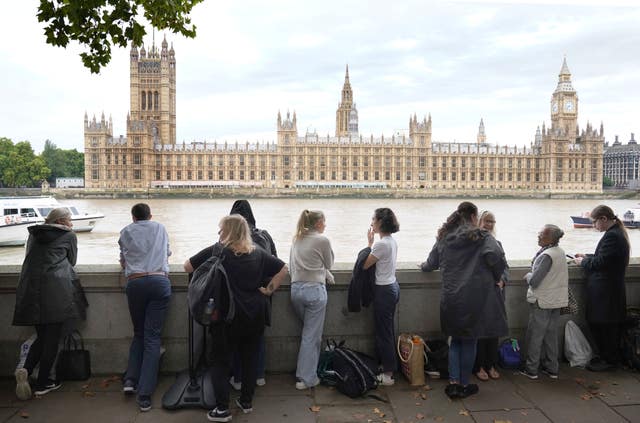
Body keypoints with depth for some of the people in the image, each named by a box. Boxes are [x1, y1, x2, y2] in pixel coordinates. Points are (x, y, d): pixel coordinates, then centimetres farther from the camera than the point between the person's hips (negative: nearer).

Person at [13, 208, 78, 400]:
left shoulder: (34, 234, 20)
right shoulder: (69, 236, 7)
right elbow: (71, 261, 15)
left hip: (29, 289, 5)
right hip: (55, 288, -5)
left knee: (41, 336, 16)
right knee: (52, 337, 3)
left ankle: (25, 370, -5)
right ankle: (42, 383, 6)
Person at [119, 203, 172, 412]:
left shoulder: (126, 232, 17)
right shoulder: (160, 228, 19)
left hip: (135, 283, 1)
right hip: (160, 281, 0)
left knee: (138, 333, 19)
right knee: (152, 336, -1)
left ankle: (130, 379, 8)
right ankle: (144, 394, -7)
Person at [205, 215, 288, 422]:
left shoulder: (218, 251, -9)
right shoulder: (258, 253, 2)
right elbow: (283, 269, 4)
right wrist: (269, 290, 5)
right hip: (255, 315, 4)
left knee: (221, 360, 7)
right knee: (250, 358, 16)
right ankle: (246, 402, 26)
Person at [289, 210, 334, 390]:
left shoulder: (297, 239, 11)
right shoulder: (322, 240, -8)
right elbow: (329, 264, 4)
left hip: (296, 289, 6)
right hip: (314, 289, -6)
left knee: (308, 331, 21)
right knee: (311, 335, 2)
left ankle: (305, 372, 26)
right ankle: (306, 378, 7)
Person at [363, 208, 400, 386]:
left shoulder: (382, 244, -21)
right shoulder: (392, 241, 8)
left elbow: (365, 265, -14)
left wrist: (369, 243, -6)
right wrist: (372, 244, 7)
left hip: (384, 291, -10)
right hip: (392, 286, 10)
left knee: (383, 332, 0)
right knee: (387, 330, 17)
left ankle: (388, 374, 8)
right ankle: (388, 367, 26)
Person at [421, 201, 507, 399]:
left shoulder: (444, 238, 8)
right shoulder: (482, 237, -8)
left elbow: (431, 263, 17)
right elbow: (497, 258, -24)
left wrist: (424, 266, 39)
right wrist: (495, 278, -5)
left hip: (451, 298, 4)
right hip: (475, 298, -4)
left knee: (456, 340, 18)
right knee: (469, 341, 9)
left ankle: (453, 382, 14)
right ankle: (464, 385, 20)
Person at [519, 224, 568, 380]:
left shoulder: (546, 255, -23)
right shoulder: (561, 252, 4)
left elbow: (534, 281, -22)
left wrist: (528, 276, -2)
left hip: (542, 301, -8)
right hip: (557, 300, 8)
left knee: (535, 335, 4)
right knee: (551, 334, 16)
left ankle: (531, 369, 12)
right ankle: (551, 368, 24)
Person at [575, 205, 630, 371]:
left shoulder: (612, 236, -22)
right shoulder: (617, 232, 11)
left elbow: (600, 262, -21)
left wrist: (583, 262, -5)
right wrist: (587, 257, 13)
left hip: (605, 290, -10)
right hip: (612, 287, 10)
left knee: (603, 326, 2)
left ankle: (609, 360, 14)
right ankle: (610, 356, 29)